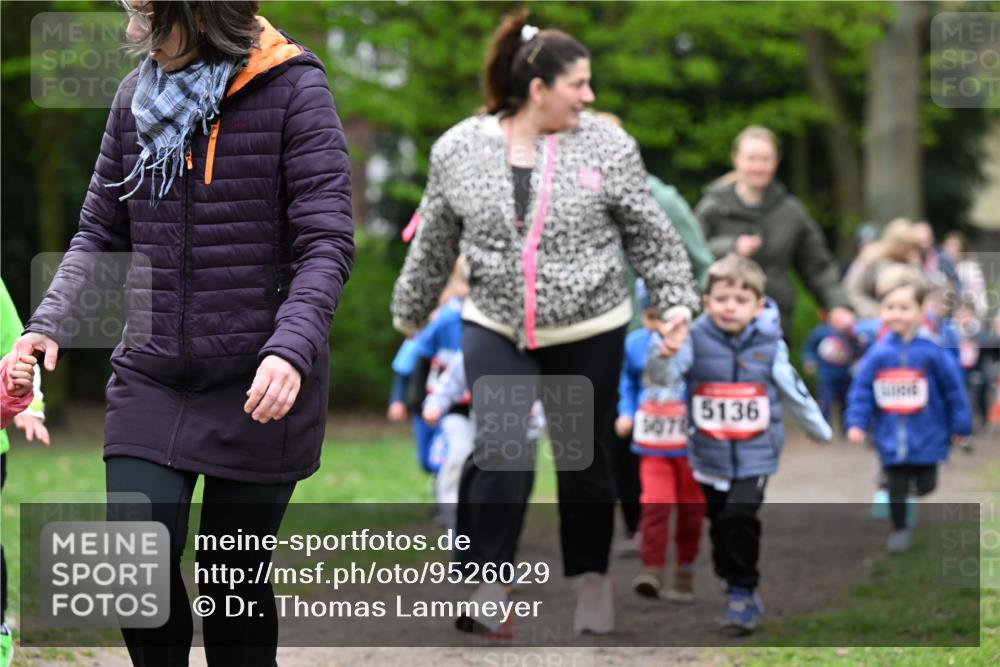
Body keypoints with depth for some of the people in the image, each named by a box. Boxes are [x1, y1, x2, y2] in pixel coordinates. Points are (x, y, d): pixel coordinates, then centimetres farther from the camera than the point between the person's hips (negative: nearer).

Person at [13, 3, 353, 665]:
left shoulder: (293, 90, -8)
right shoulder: (137, 96, 6)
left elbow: (327, 244, -12)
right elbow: (101, 233, 12)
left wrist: (292, 347, -26)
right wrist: (50, 323, -4)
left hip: (257, 387, -3)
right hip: (151, 380, 4)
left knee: (232, 574, 4)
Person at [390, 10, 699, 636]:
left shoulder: (607, 145, -5)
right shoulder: (459, 150, -3)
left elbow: (649, 233, 2)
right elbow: (434, 244, 9)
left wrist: (676, 300, -4)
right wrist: (409, 312, 18)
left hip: (589, 333, 0)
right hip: (496, 328, 0)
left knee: (584, 460, 10)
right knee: (501, 455, -13)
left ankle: (593, 582, 27)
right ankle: (485, 593, -7)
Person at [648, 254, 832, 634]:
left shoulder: (769, 345, -5)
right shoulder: (696, 340, -8)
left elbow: (793, 393, 9)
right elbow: (662, 376, -20)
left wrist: (821, 433, 20)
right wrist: (663, 355, -43)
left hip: (755, 456, -2)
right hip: (710, 456, 2)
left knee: (740, 517, -17)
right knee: (720, 525, 13)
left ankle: (742, 594, -8)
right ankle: (735, 586, 30)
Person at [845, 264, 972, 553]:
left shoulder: (932, 351, -12)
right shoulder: (878, 353, -6)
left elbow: (953, 387, -4)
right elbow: (861, 388, 0)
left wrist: (959, 426, 1)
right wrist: (856, 422, -8)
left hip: (926, 436, -1)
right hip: (891, 438, 1)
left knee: (925, 487, 7)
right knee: (896, 486, 8)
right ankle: (899, 529, 26)